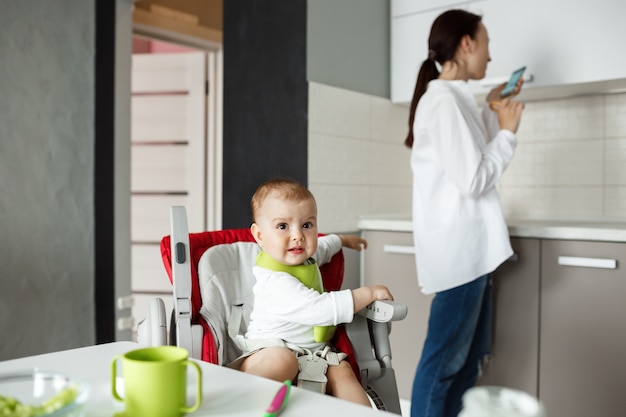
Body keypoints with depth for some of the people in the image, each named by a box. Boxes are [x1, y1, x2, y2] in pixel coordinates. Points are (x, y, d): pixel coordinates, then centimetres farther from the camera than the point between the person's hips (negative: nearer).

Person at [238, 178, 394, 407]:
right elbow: (320, 309, -30)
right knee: (283, 360, -39)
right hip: (271, 349, -9)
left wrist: (343, 239, 47)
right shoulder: (275, 282, -24)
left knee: (342, 370, -13)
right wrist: (368, 293, -21)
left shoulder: (304, 258, 7)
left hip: (311, 351, 9)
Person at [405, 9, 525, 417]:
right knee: (444, 361, -2)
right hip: (459, 247, -10)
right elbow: (473, 180, -18)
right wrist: (508, 131, -6)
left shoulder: (454, 99, 16)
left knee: (468, 358, 15)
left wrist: (493, 111, 20)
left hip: (470, 246, 10)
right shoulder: (444, 100, -15)